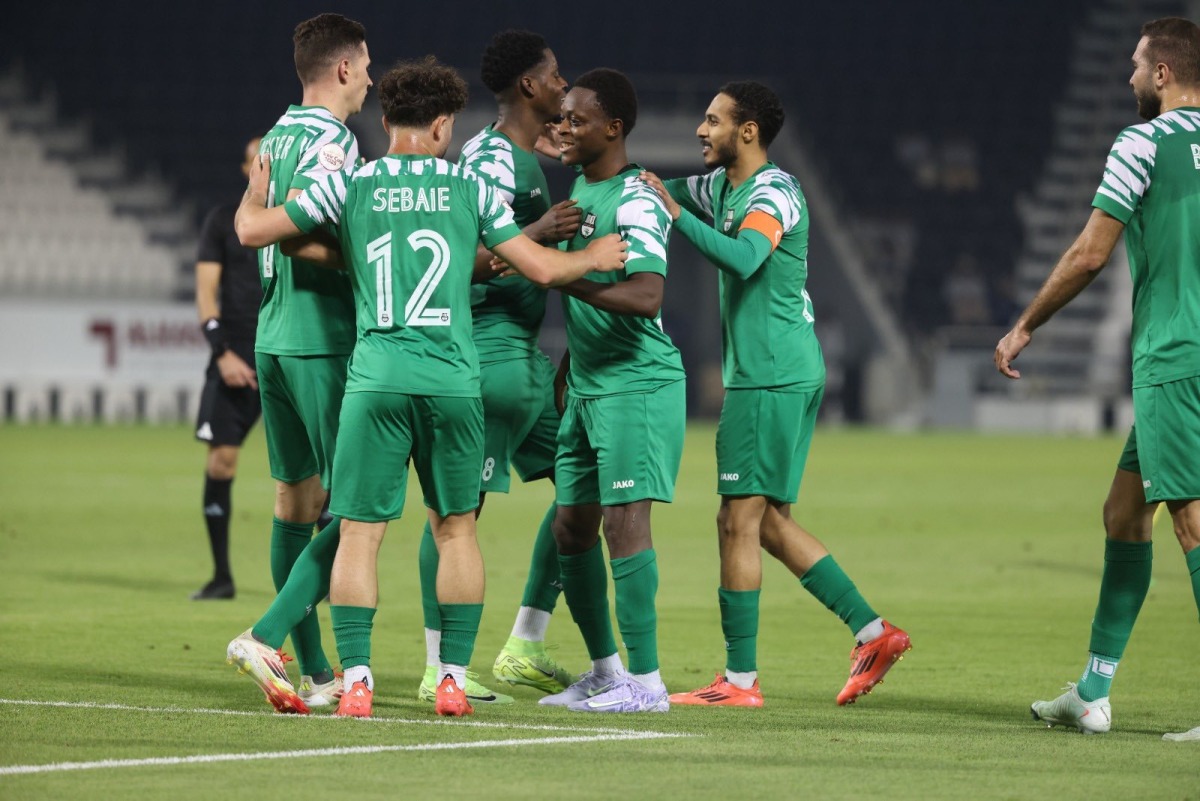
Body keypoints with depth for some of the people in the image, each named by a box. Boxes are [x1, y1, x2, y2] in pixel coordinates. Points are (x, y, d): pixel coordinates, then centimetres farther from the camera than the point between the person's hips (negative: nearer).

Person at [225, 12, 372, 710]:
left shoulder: (278, 135, 14)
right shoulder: (330, 139, -11)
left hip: (275, 336, 9)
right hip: (323, 339, -9)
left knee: (296, 500, 8)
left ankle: (315, 671, 10)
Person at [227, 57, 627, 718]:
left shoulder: (349, 186, 5)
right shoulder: (469, 188, 7)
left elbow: (251, 229, 8)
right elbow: (540, 268, 9)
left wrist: (257, 186, 30)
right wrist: (594, 259, 29)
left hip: (376, 378, -1)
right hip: (453, 380, 1)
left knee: (359, 533, 1)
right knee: (456, 528, 14)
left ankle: (356, 682, -7)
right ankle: (453, 678, 11)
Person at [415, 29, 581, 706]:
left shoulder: (524, 158, 17)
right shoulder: (494, 160, -15)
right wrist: (535, 235, -31)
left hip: (524, 350, 11)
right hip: (492, 344, -11)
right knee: (461, 502, -7)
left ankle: (525, 650, 13)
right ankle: (439, 668, -6)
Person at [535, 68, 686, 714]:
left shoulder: (636, 204, -15)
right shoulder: (579, 187, 14)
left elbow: (645, 297, -28)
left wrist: (561, 277, -33)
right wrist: (566, 365, 25)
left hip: (637, 383, -10)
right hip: (587, 387, 10)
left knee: (624, 520, -12)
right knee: (571, 528, 10)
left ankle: (645, 680, -9)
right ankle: (605, 670, 21)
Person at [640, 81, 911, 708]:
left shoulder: (773, 192, -13)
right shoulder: (722, 186, 16)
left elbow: (742, 257, -31)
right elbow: (649, 192, 27)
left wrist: (675, 211, -27)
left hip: (771, 377, -10)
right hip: (788, 373, 10)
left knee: (739, 521, -7)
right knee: (770, 521, 11)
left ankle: (740, 679, -5)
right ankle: (872, 631, 11)